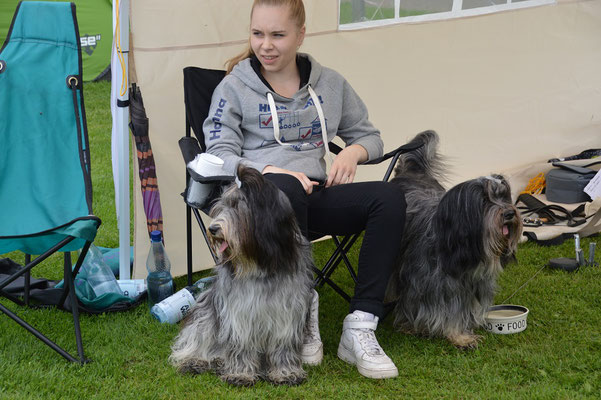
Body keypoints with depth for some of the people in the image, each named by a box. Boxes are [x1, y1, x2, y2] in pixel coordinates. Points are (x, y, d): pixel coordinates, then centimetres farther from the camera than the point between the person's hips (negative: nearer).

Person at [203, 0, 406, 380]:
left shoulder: (330, 83, 17)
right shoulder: (234, 87, 8)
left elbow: (370, 136, 23)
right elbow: (220, 153, -1)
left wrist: (352, 152, -2)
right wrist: (271, 171, -18)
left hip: (313, 194, 4)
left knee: (390, 196, -24)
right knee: (285, 188, -41)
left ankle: (360, 327, -28)